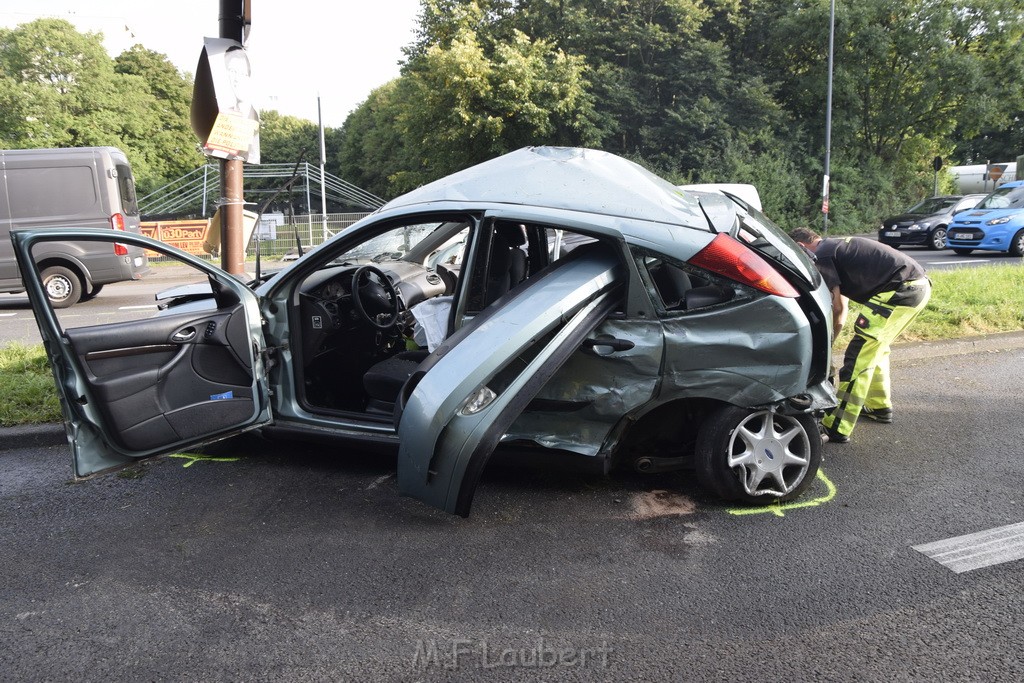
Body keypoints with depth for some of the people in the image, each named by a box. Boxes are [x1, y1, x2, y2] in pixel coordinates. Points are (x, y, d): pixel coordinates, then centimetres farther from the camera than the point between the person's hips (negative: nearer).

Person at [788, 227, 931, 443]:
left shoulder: (822, 255, -5)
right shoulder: (836, 247, 25)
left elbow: (837, 306, -8)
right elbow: (843, 304, 27)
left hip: (901, 290, -10)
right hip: (920, 283, 10)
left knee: (859, 356, -9)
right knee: (875, 347, 26)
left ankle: (836, 429, -8)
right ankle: (879, 407, 40)